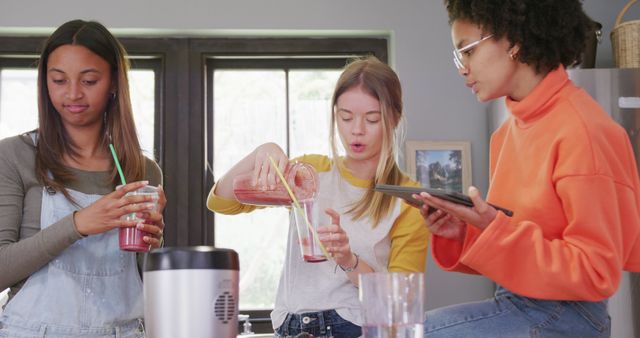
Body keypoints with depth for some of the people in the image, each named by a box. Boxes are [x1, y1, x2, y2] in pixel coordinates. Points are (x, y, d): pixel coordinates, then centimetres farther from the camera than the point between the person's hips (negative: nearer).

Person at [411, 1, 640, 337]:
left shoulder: (582, 132, -17)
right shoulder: (507, 132, 7)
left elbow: (597, 273, -17)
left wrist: (494, 230, -23)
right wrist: (461, 232, -4)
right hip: (515, 305, 7)